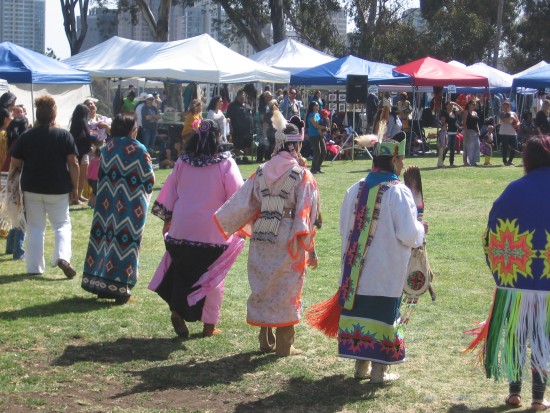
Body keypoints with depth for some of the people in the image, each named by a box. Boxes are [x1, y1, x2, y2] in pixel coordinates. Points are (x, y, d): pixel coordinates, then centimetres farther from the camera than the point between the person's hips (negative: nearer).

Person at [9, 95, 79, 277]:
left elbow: (15, 165, -1)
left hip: (32, 189, 1)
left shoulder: (26, 137, -4)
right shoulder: (64, 135, -7)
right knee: (62, 225, 11)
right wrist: (75, 188, 0)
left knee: (35, 228, 12)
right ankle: (63, 257, -12)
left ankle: (35, 267, 12)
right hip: (58, 190, -1)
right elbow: (73, 163, -8)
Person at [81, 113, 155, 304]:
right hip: (132, 206, -4)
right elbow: (149, 179, -6)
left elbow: (100, 175, 10)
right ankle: (120, 287, 1)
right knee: (126, 240, 1)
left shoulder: (107, 148, 3)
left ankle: (100, 282, 13)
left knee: (104, 236, 10)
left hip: (107, 203, 5)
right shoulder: (138, 150, -10)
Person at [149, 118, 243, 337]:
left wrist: (167, 220, 21)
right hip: (213, 231, -2)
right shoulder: (225, 164, -9)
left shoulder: (182, 163, 2)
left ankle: (177, 312, 9)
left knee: (181, 272, 16)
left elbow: (169, 194, 9)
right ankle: (209, 325, 13)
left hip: (181, 230, 3)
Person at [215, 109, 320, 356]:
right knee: (286, 291, 5)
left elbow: (243, 203, 3)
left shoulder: (261, 173, 2)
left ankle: (266, 341, 22)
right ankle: (284, 345, 10)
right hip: (288, 241, -4)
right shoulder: (302, 176, -9)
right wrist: (310, 248, -6)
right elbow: (307, 214, -11)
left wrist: (221, 223, 12)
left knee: (263, 288, 14)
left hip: (261, 238, 4)